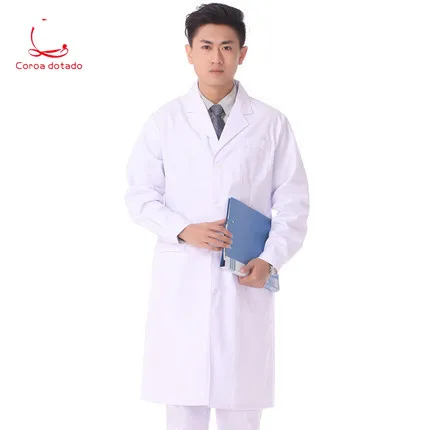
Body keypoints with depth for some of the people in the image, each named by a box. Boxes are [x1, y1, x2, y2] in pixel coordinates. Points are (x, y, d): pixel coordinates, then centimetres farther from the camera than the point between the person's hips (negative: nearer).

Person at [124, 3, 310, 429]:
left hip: (244, 282, 0)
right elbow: (139, 195, 5)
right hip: (180, 280, 0)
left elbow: (293, 202, 4)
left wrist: (270, 258, -11)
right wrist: (183, 230, -13)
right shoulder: (164, 121, 4)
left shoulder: (271, 123, 3)